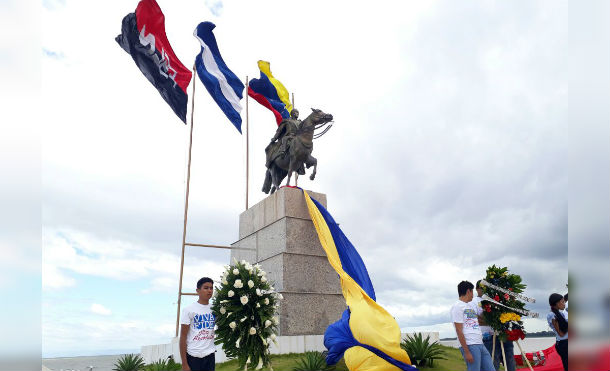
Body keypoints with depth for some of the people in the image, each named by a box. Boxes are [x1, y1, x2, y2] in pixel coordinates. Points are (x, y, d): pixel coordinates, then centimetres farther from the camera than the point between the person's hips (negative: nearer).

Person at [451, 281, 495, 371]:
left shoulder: (471, 305, 20)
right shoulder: (457, 306, -6)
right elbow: (459, 331, -11)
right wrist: (467, 352, -14)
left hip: (481, 344, 8)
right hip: (470, 346, -8)